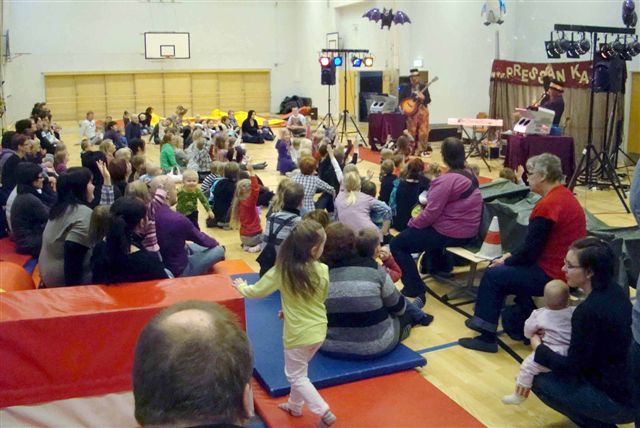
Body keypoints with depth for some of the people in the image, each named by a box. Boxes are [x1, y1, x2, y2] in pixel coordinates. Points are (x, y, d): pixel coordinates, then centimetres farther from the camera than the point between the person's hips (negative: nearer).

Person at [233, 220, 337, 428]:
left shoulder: (281, 272, -18)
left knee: (296, 375, 13)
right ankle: (295, 406, 41)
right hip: (319, 330, 4)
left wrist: (241, 286, 18)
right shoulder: (323, 270, -11)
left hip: (299, 333, -4)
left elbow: (255, 292, -5)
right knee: (299, 370, 26)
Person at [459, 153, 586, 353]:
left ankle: (487, 336, 6)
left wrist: (506, 261, -2)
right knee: (505, 269, 21)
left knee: (493, 275, -3)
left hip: (553, 275, -10)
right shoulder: (564, 195, 7)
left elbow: (530, 250, -19)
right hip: (563, 270, 10)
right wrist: (512, 255, 10)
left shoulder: (547, 205, -23)